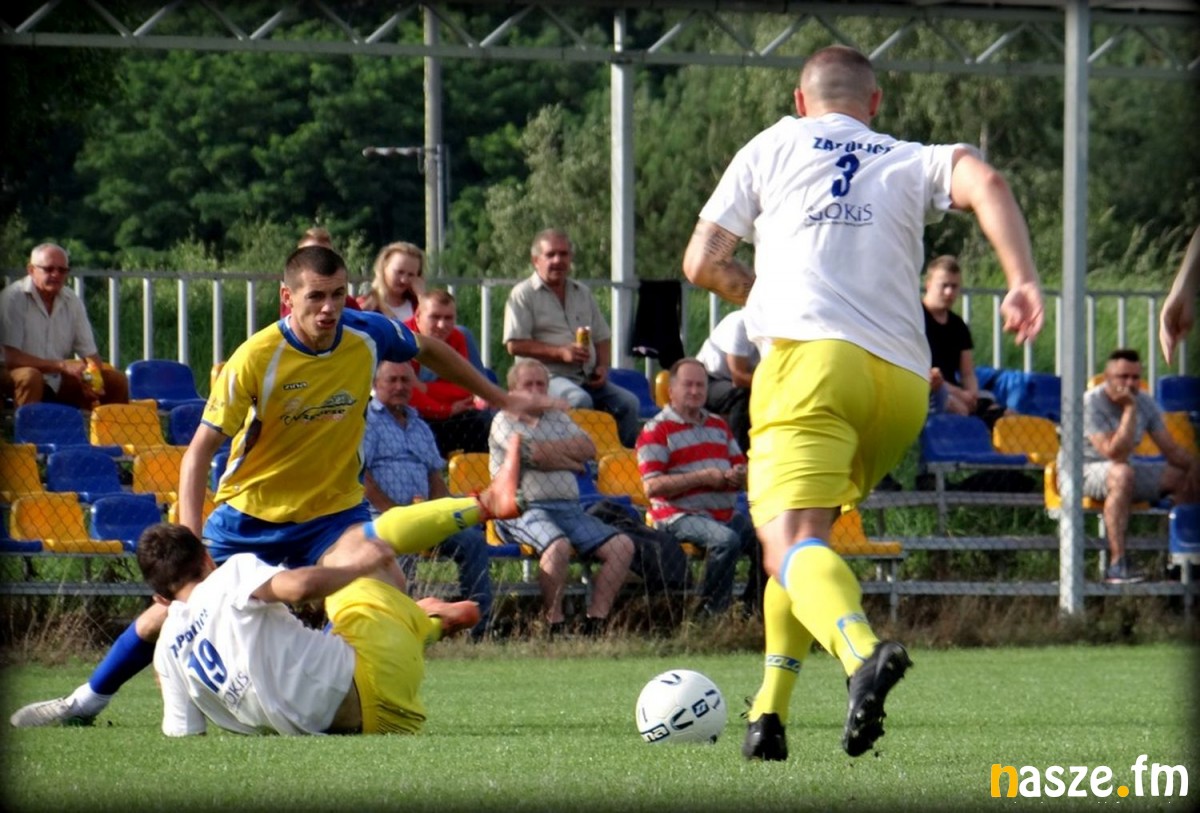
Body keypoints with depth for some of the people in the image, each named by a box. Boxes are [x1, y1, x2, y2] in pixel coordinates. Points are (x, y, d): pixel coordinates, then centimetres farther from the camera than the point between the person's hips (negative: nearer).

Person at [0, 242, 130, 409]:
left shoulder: (72, 301, 3)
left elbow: (89, 353, 4)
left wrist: (92, 376, -21)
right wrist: (62, 366, -28)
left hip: (60, 383, 6)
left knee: (116, 380, -2)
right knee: (30, 377, -38)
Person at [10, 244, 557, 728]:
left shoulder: (367, 335, -13)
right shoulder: (255, 359, -23)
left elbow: (429, 350, 11)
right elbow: (202, 448, -20)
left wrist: (501, 398, 16)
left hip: (333, 512, 1)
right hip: (250, 512, -1)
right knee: (177, 606, 5)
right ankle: (87, 701, 23)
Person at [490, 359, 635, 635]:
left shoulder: (558, 418, 24)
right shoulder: (504, 421, 7)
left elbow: (588, 449, 7)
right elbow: (534, 454, -11)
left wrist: (552, 450, -1)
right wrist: (571, 460, 2)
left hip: (569, 509, 6)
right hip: (525, 509, -6)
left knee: (622, 546, -12)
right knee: (558, 545, -37)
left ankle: (596, 620, -14)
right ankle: (555, 623, -26)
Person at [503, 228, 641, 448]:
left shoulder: (582, 293, 22)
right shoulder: (523, 295, 3)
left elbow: (602, 338, 26)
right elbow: (515, 345, -8)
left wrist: (603, 367, 4)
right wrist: (561, 353, -16)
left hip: (588, 379, 6)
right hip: (548, 377, -6)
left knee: (628, 403, -16)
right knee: (580, 400, -36)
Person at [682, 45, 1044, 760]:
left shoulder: (772, 147, 20)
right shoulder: (912, 162, 22)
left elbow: (702, 263, 18)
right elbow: (984, 182, 0)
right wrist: (1024, 280, -9)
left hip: (810, 356, -4)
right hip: (903, 381, 4)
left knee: (793, 543, -21)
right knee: (806, 531, 25)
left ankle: (863, 651, -52)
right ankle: (769, 713, 16)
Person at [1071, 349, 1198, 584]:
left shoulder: (1145, 403, 1)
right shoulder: (1091, 403, -21)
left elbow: (1171, 450, 1)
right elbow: (1115, 453, -31)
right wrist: (1129, 409, -29)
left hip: (1124, 469, 8)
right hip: (1081, 472, -8)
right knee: (1122, 474, -39)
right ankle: (1117, 564, -43)